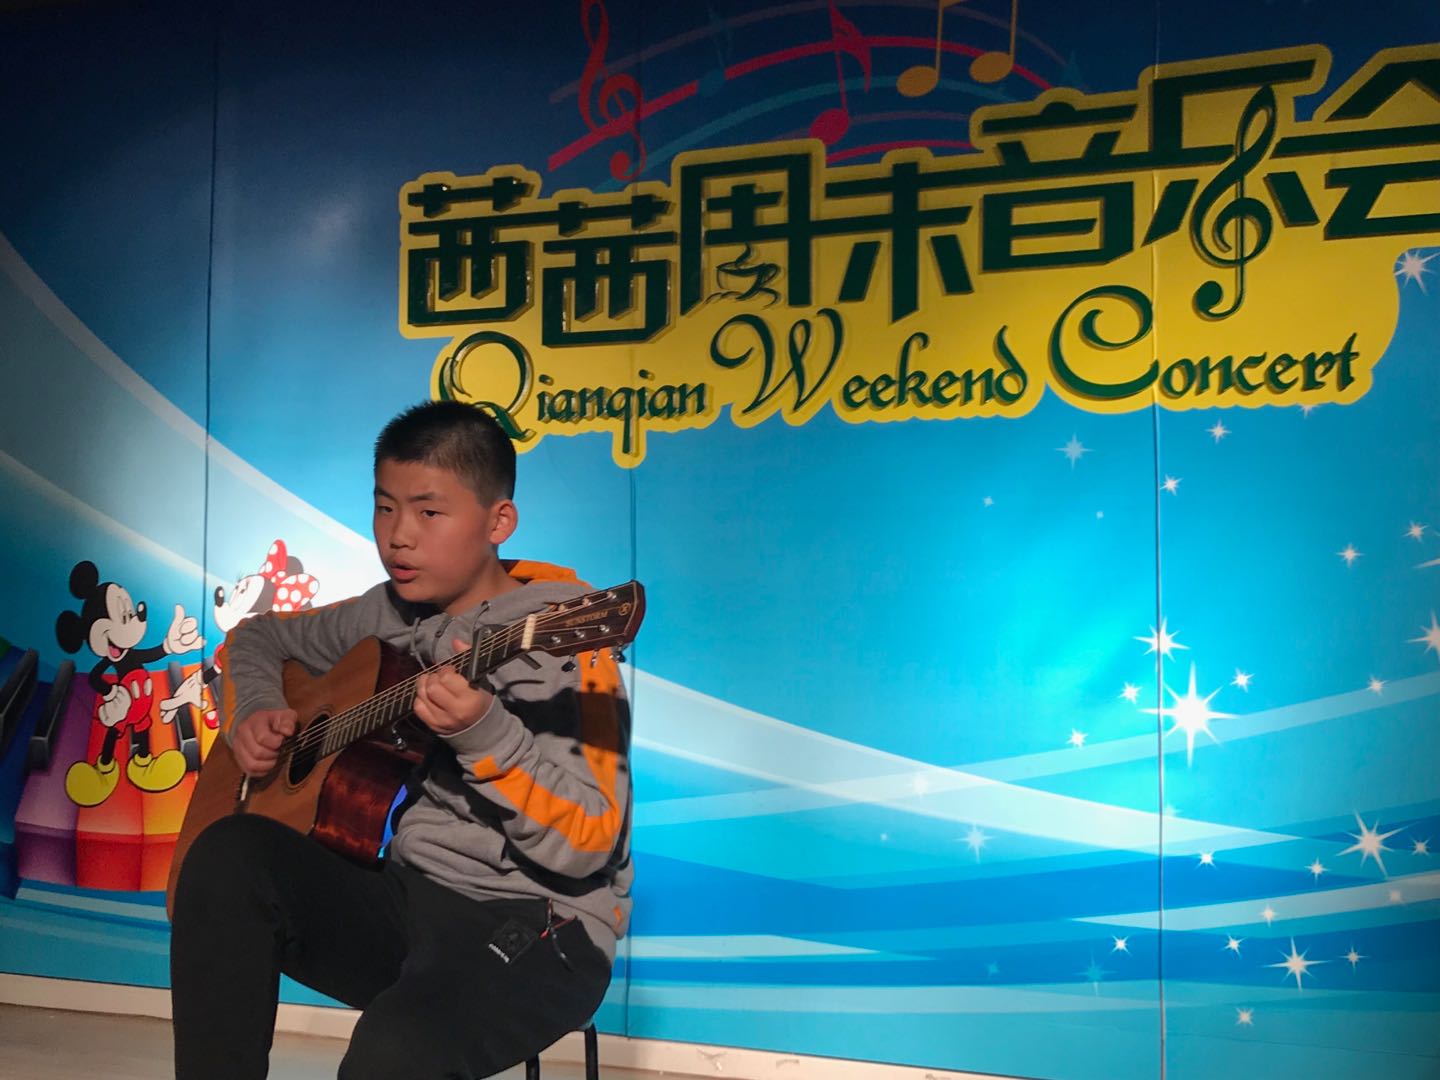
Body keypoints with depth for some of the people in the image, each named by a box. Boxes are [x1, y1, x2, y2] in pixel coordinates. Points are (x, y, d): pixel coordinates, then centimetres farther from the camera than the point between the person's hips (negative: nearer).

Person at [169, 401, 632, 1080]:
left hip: (534, 922, -6)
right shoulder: (384, 618, 9)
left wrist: (484, 734, -31)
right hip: (405, 897, 6)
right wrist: (251, 714, 6)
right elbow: (255, 639, 27)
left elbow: (588, 845, -17)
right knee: (227, 854, -18)